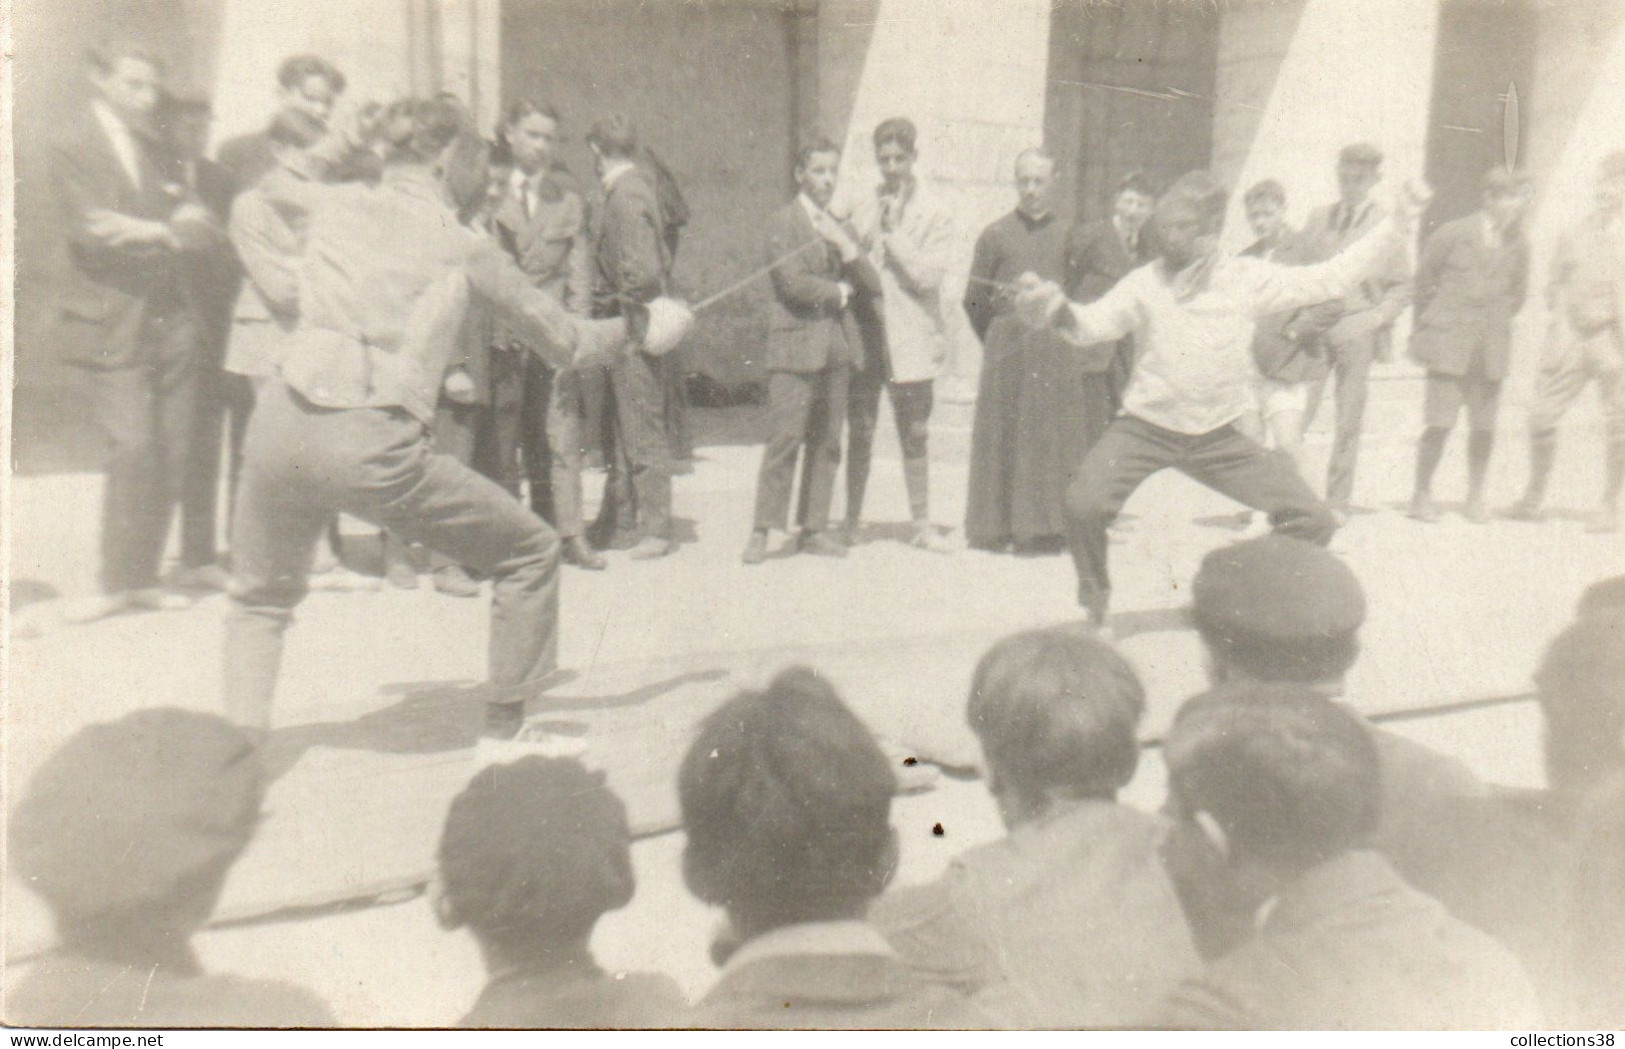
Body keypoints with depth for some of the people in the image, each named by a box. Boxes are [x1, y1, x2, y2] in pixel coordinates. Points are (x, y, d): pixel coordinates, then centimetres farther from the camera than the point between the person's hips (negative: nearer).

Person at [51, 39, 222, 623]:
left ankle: (143, 576, 14)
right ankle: (117, 584, 3)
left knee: (171, 453, 3)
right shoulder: (70, 147, 0)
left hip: (171, 320, 5)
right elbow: (92, 231, -13)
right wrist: (175, 229, -13)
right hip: (112, 324, -5)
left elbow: (204, 228, 5)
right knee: (133, 451, -11)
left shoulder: (155, 148, 17)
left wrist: (156, 231, -15)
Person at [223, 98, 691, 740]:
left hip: (281, 423, 5)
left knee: (262, 601, 29)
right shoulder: (464, 247, 5)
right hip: (369, 445, -4)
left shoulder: (335, 205, 14)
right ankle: (505, 731, 19)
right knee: (532, 553, 14)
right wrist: (637, 327, 28)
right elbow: (567, 344, 12)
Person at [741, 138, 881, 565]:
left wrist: (843, 242, -1)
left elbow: (872, 284, 12)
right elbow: (793, 282, -13)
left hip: (838, 345, 6)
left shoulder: (838, 226, 20)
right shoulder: (782, 221, 0)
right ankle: (763, 529, -2)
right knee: (785, 439, -9)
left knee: (827, 442, 5)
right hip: (796, 342, -6)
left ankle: (814, 528, 11)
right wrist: (839, 292, 0)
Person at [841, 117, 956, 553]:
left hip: (910, 340, -2)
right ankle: (852, 520, 17)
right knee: (860, 435, 7)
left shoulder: (934, 214, 1)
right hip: (863, 335, 2)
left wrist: (892, 231, -11)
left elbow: (928, 276, -11)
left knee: (914, 436, 4)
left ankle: (921, 523, 15)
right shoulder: (861, 209, 11)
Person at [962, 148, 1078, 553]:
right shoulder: (995, 235, 6)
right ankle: (994, 529, 9)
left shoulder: (1067, 236, 8)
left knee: (1055, 439, 1)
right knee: (1000, 439, 1)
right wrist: (999, 343, 9)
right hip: (1006, 348, -1)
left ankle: (1046, 528, 9)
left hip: (1054, 355, 1)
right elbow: (974, 299, 9)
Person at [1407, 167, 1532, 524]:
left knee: (1483, 426, 3)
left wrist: (1495, 324, 13)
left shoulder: (1518, 245, 5)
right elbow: (1423, 280, 6)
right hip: (1448, 345, -3)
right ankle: (1422, 494, 8)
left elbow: (1518, 293, 19)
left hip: (1492, 348, 3)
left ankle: (1475, 497, 17)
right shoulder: (1452, 234, -4)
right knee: (1440, 423, -7)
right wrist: (1428, 327, 8)